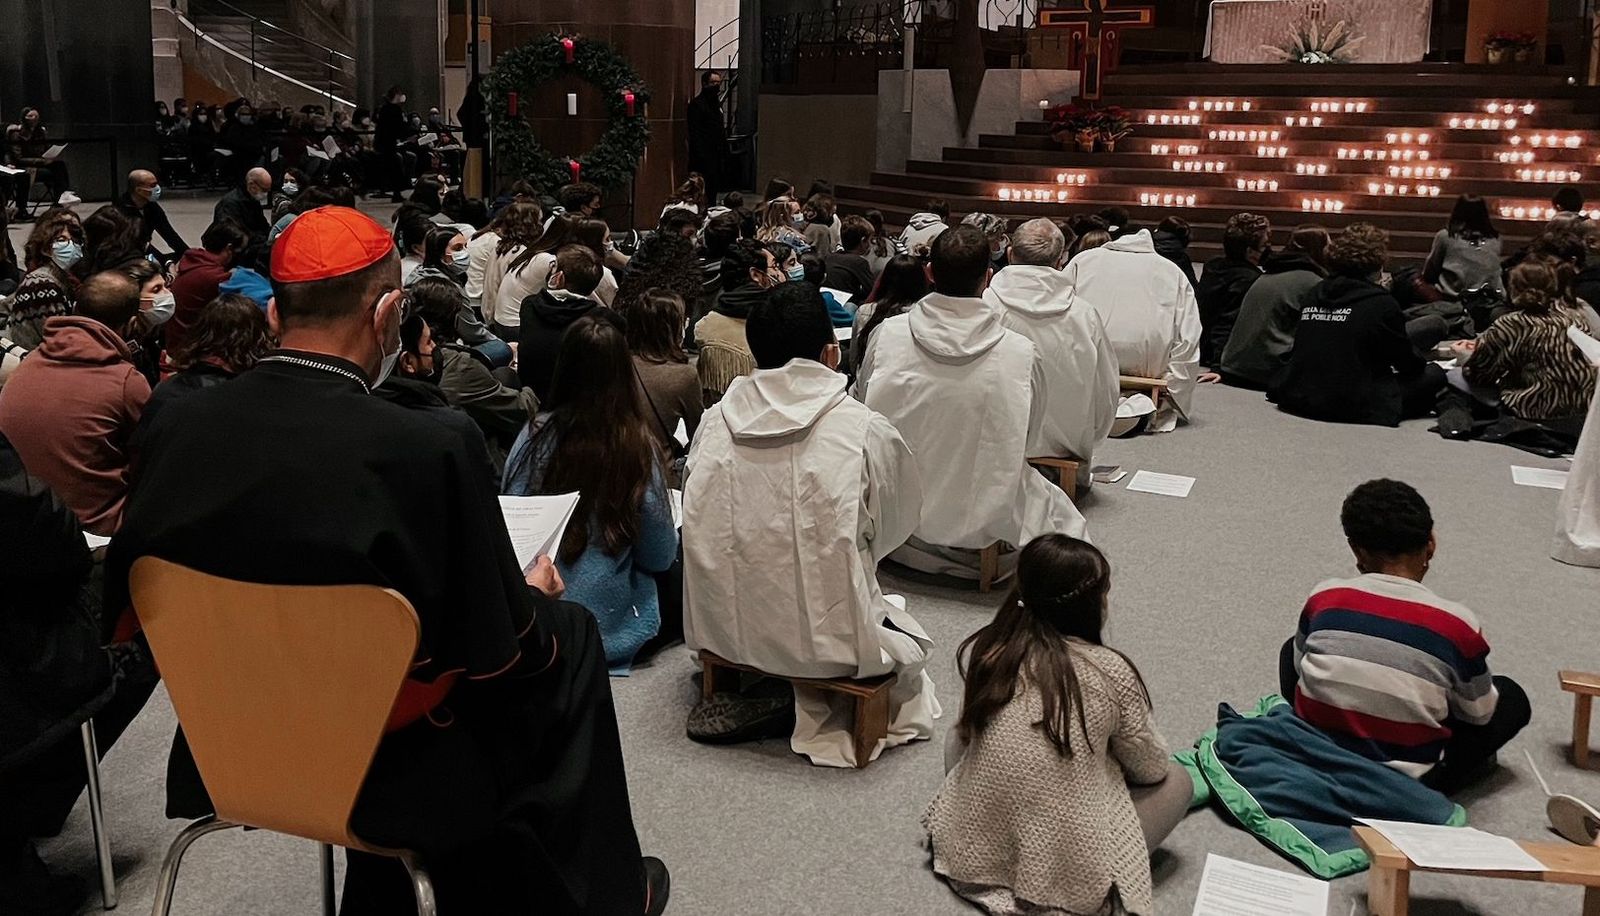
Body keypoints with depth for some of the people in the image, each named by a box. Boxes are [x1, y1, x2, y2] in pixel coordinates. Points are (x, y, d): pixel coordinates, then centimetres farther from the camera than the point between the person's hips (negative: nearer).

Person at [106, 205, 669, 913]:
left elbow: (129, 599, 4)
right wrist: (533, 595, 5)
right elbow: (499, 650, -17)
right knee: (569, 633, 16)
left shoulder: (173, 427, -10)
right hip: (380, 763, -5)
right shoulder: (428, 450, -27)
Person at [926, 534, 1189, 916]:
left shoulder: (981, 651, -5)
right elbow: (1151, 770, 1)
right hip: (1068, 873, -4)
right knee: (1177, 781, 17)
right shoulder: (1111, 672, -14)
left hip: (971, 850, 4)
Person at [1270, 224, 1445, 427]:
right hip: (1353, 409, -7)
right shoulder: (1382, 303, -10)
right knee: (1434, 374, 10)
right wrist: (1423, 363, 28)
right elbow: (1408, 363, 3)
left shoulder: (1313, 295, 6)